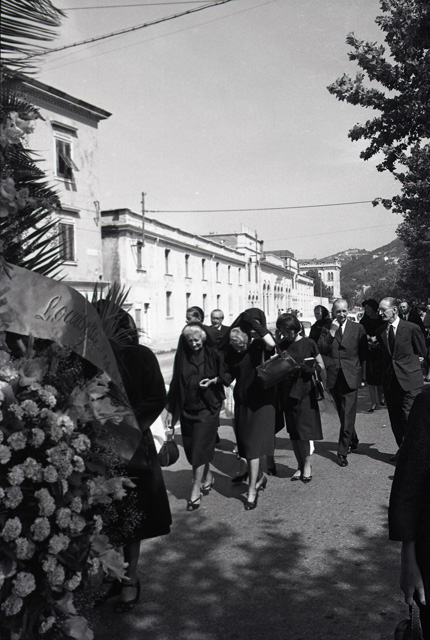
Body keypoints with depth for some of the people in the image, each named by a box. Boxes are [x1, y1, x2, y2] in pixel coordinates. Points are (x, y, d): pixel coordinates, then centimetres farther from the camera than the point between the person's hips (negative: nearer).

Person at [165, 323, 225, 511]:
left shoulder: (212, 354, -6)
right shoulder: (181, 357, 2)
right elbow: (175, 383, 7)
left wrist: (213, 381, -16)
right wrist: (170, 410, 6)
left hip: (207, 408, -4)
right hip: (187, 409, 4)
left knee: (199, 448, -5)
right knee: (191, 448, 11)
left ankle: (196, 490, 3)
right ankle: (208, 476, 35)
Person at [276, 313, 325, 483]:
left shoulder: (308, 343, -4)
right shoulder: (282, 345, 5)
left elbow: (321, 366, 1)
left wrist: (310, 367, -15)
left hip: (304, 389, -3)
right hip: (287, 391, 4)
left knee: (304, 429, -4)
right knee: (293, 431, 8)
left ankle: (307, 465, 12)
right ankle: (300, 466, 21)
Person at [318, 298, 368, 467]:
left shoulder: (358, 328, 3)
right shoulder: (326, 329, 5)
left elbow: (364, 352, 9)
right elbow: (320, 350, -7)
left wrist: (358, 368, 3)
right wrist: (331, 333, -14)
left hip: (350, 377, -2)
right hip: (333, 377, 2)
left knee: (347, 416, -7)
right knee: (343, 415, 16)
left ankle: (343, 451, -2)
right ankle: (352, 440, 37)